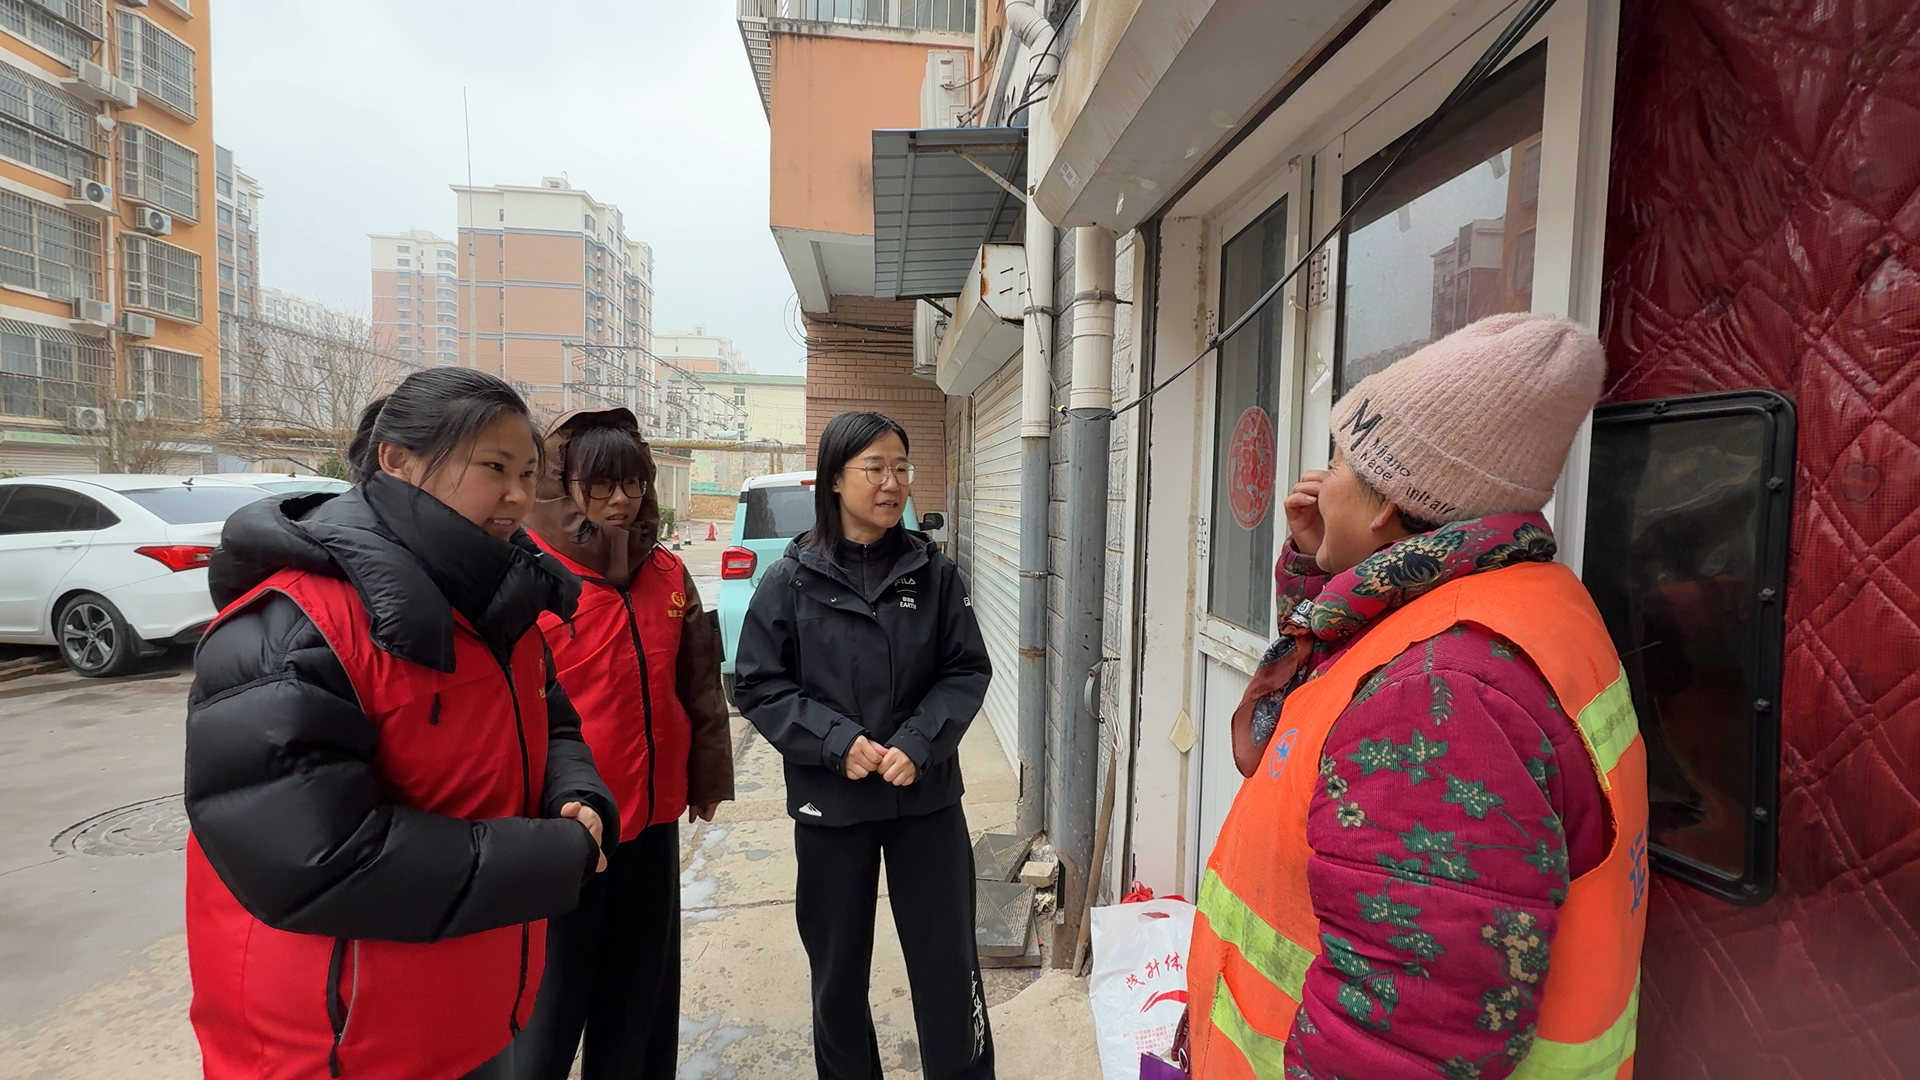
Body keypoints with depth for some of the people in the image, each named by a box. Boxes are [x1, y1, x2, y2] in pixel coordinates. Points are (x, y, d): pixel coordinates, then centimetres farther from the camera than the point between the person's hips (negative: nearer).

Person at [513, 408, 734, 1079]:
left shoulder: (668, 575, 4)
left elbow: (699, 686, 10)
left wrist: (707, 776, 12)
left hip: (652, 818, 5)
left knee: (642, 995, 19)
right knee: (549, 1001, 12)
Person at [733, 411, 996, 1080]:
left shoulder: (934, 573, -3)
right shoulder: (791, 580, -5)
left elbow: (967, 671, -1)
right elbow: (757, 684, -5)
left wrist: (918, 744, -16)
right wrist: (837, 741, -17)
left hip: (926, 798, 0)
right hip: (830, 804, 0)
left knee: (947, 962, 9)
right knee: (838, 968, 17)